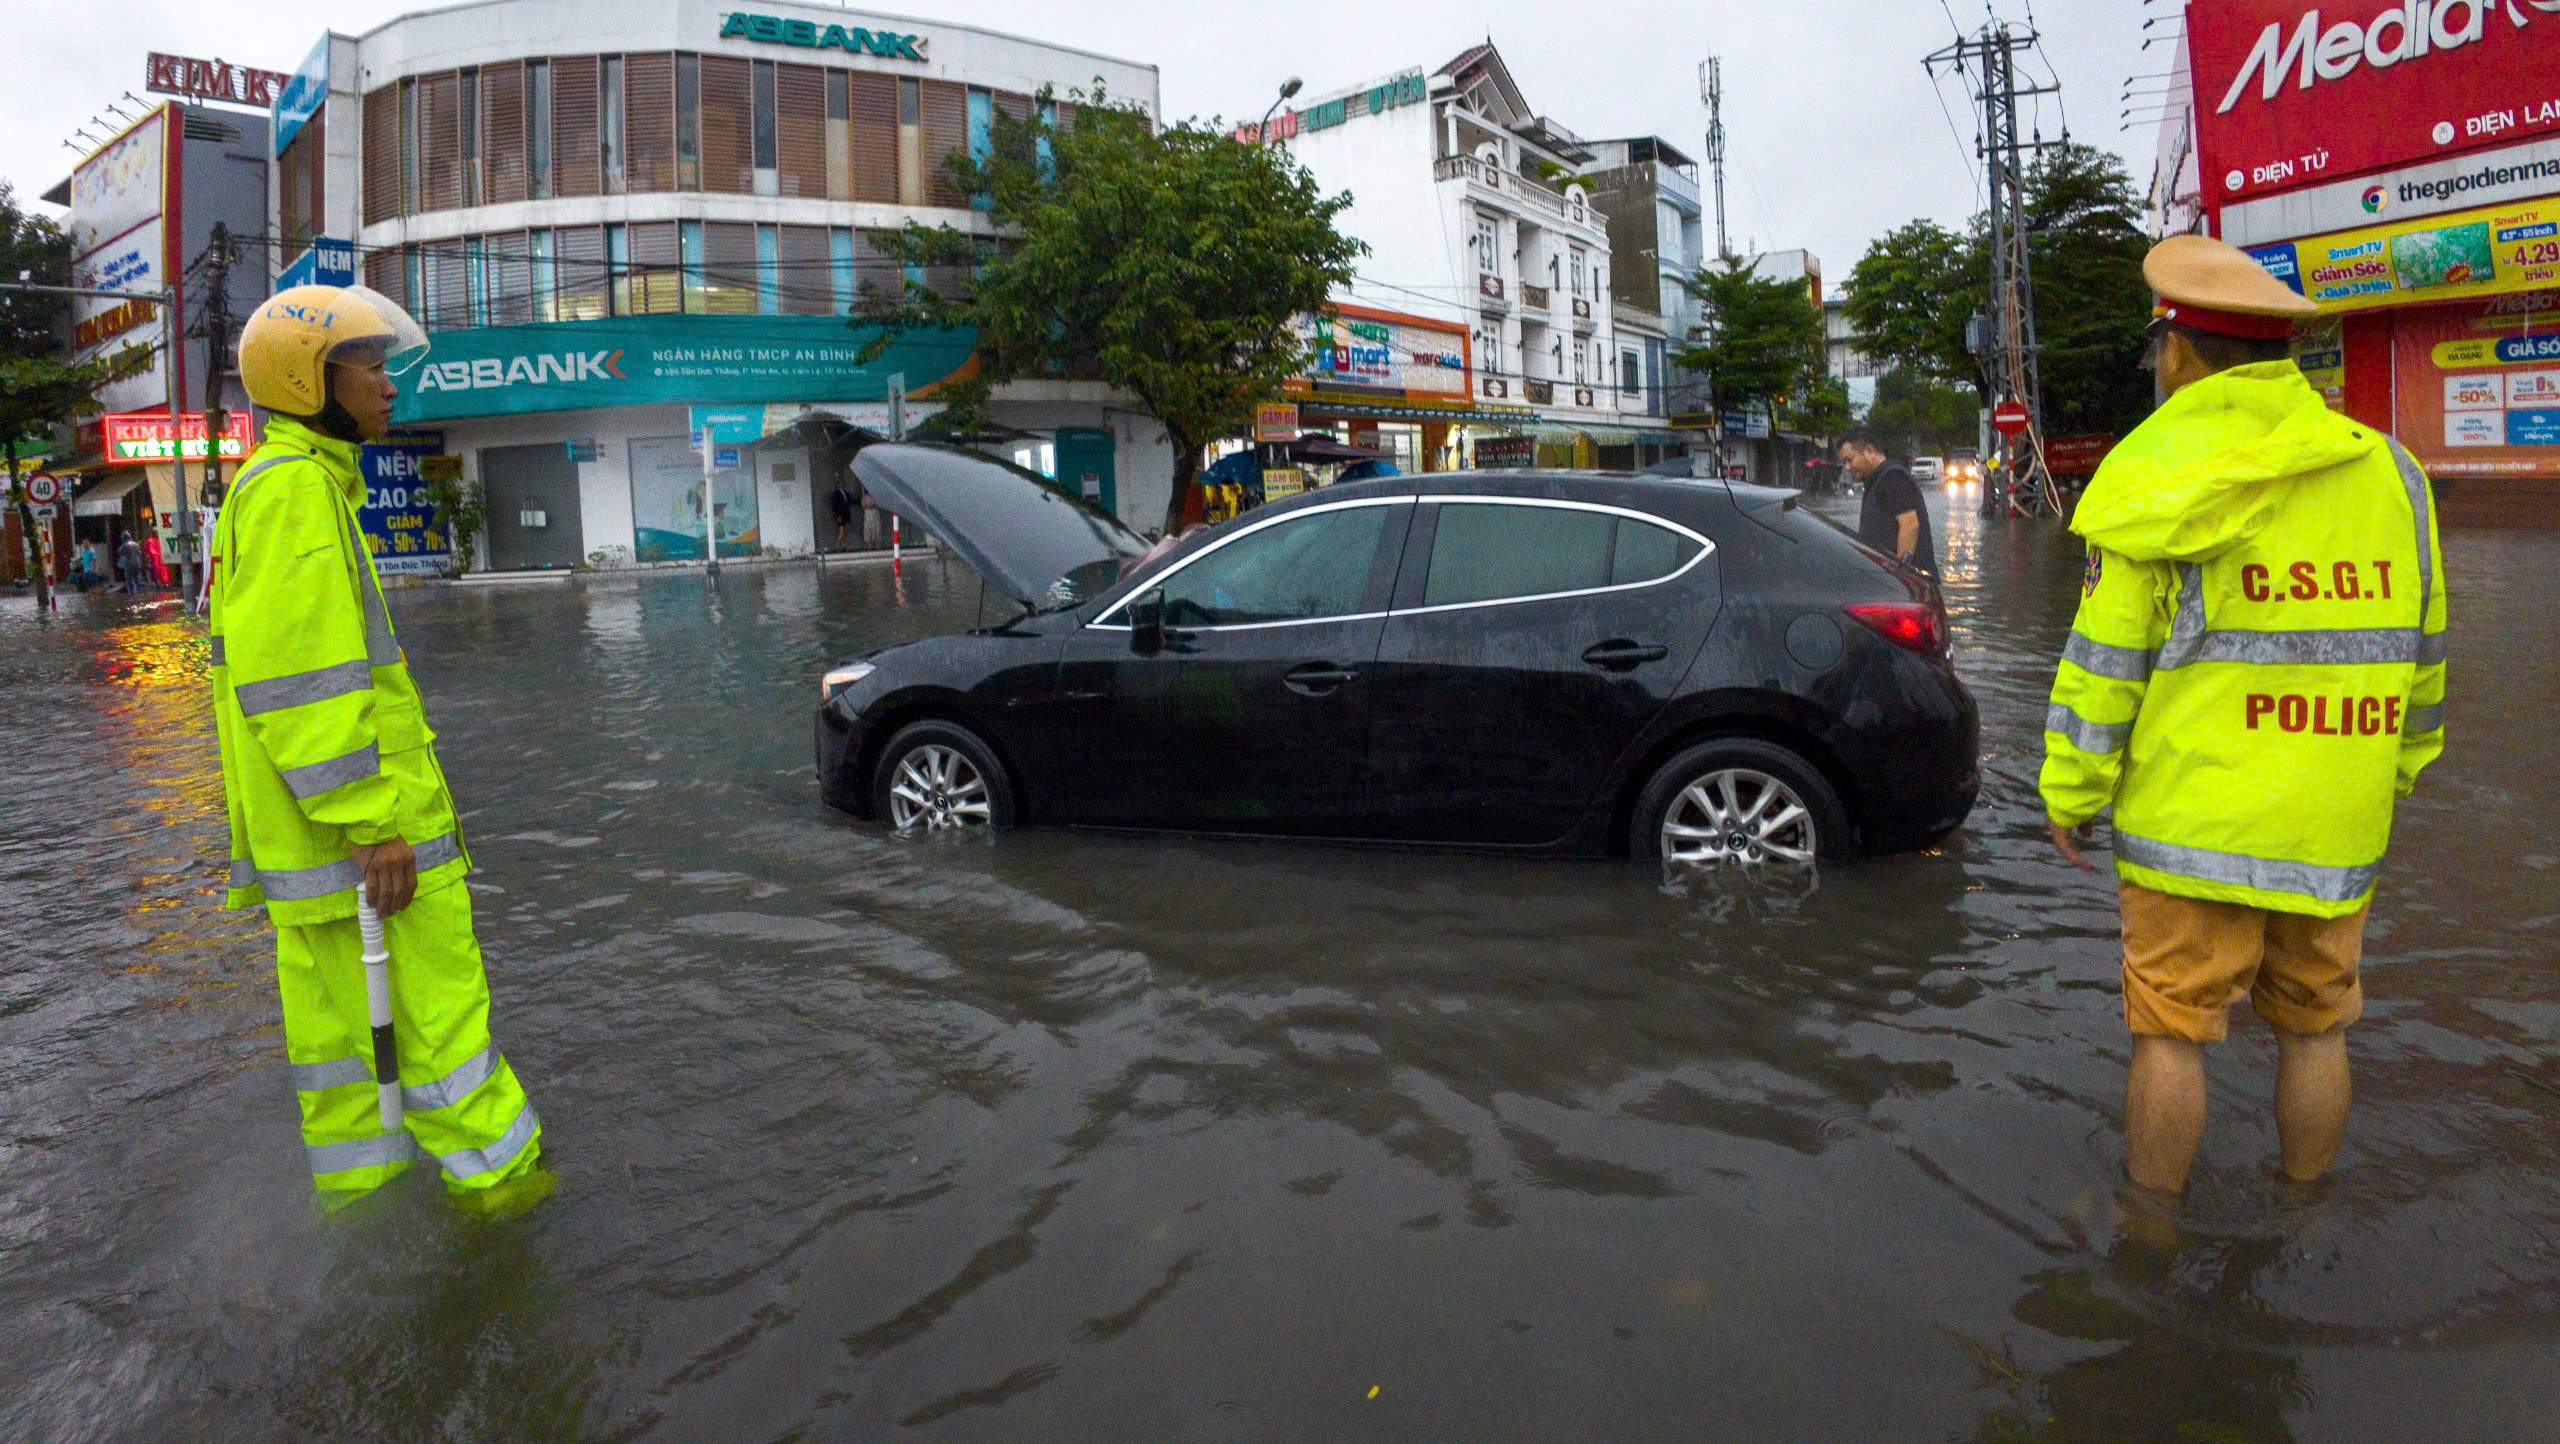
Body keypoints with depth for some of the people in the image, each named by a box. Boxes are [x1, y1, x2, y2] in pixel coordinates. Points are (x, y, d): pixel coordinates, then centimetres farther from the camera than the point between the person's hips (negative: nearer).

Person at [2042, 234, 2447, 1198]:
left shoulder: (2155, 475, -11)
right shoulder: (2386, 471, 6)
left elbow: (2104, 662, -11)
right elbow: (2421, 655, 12)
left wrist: (2069, 794, -2)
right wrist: (2394, 772, 25)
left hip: (2191, 821, -5)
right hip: (2336, 826, 5)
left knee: (2171, 1029, 6)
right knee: (2314, 1027, 18)